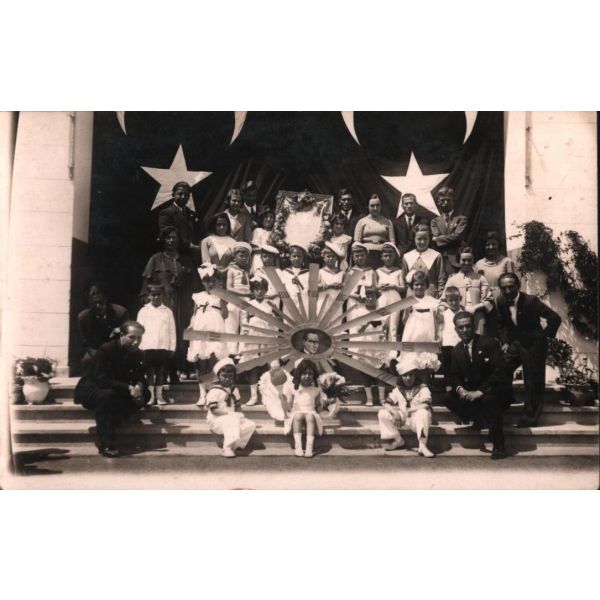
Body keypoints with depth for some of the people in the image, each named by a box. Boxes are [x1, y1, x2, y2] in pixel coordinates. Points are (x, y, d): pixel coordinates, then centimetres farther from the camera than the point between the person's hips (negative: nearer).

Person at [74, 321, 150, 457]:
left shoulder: (137, 354, -4)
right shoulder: (106, 349, -23)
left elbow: (140, 378, -2)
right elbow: (102, 379, -30)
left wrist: (140, 386, -29)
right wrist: (128, 388, -39)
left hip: (118, 391, 6)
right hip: (90, 390, -6)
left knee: (145, 394, -15)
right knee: (107, 395, -39)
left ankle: (109, 428, -15)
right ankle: (105, 443, -29)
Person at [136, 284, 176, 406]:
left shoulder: (167, 311, 7)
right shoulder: (143, 311, 5)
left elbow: (172, 331, 6)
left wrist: (172, 348, 2)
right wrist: (140, 347, -3)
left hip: (164, 347, 0)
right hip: (148, 347, 0)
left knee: (161, 372, 3)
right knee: (150, 372, 1)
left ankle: (159, 396, 11)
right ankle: (151, 396, 7)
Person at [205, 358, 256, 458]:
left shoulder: (234, 390, 13)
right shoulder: (214, 391, -12)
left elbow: (238, 406, 18)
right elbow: (214, 410, -18)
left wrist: (240, 415, -3)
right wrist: (230, 413, -21)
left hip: (233, 418, 8)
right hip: (216, 420, -8)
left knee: (251, 425, -11)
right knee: (231, 420, -38)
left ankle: (234, 446, -12)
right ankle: (228, 448, -34)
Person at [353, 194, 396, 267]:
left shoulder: (387, 222, 15)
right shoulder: (362, 221, 13)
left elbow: (392, 241, 10)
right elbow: (356, 242, 9)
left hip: (383, 254, 1)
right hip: (366, 254, -1)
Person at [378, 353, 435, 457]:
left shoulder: (422, 389, -5)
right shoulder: (398, 390, 7)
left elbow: (426, 404, -22)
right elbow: (386, 403, 0)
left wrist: (410, 410, -31)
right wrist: (394, 411, -22)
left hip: (417, 421, -4)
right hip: (402, 419, 4)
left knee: (423, 413, -37)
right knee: (382, 414, -14)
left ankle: (422, 446, -36)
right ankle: (398, 440, -2)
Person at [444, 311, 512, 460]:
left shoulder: (490, 343, -14)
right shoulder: (457, 350, 4)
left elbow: (500, 371, -22)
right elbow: (454, 375, 6)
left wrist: (480, 391, -30)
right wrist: (460, 388, -19)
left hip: (495, 390, -6)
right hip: (470, 391, 6)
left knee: (489, 400, -38)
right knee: (449, 399, -15)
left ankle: (498, 446, -25)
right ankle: (479, 420, 0)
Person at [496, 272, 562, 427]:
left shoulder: (531, 300, -23)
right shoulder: (500, 301, -7)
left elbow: (555, 318, -18)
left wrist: (544, 337, -11)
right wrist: (504, 341, 1)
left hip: (533, 345, -5)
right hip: (515, 343, 5)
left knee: (533, 382, 2)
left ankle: (529, 418, 12)